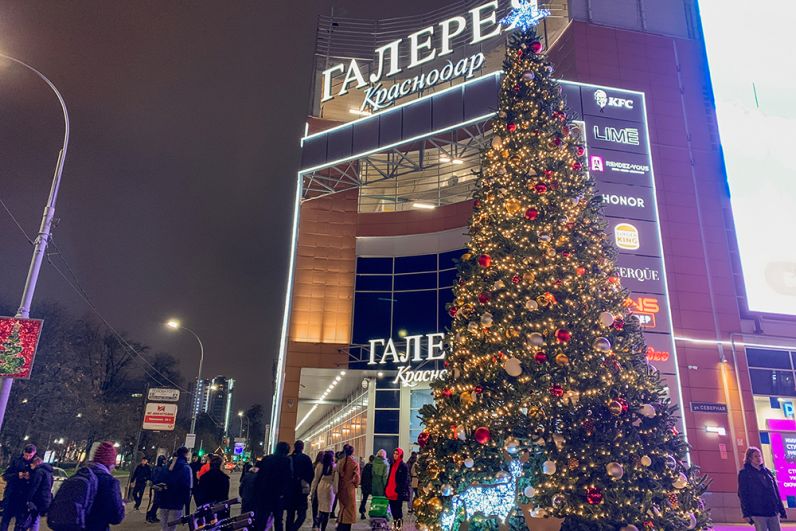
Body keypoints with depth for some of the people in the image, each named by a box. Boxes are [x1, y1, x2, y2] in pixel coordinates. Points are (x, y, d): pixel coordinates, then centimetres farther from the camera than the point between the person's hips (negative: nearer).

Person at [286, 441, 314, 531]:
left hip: (289, 489, 4)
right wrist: (307, 485, 9)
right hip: (301, 489, -4)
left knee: (290, 514, 14)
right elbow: (311, 474, -6)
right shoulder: (305, 458, -4)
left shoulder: (289, 458, 4)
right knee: (302, 514, -1)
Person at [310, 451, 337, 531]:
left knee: (320, 507, 17)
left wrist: (313, 489, 9)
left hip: (320, 487, 3)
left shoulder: (319, 465, -1)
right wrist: (336, 490, -3)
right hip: (330, 488, -3)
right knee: (327, 509, 5)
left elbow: (316, 478, 2)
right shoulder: (334, 467, -9)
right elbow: (336, 480, -8)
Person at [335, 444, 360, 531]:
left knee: (342, 508, 18)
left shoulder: (340, 462, 1)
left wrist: (338, 487, 13)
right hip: (350, 488, -5)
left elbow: (337, 475, 4)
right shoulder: (354, 463, -12)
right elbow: (356, 477, -9)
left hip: (341, 488, 5)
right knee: (349, 509, 4)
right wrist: (356, 484, 10)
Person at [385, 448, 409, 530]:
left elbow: (404, 480, -12)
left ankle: (399, 526, 9)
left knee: (398, 509, 0)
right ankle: (395, 525, 21)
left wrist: (399, 490, -20)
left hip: (398, 492, -6)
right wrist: (386, 489, 11)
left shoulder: (404, 466, -7)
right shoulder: (392, 465, 14)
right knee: (393, 510, 10)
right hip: (391, 492, 6)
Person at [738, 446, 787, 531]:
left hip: (773, 512, 5)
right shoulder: (744, 473, -2)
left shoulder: (766, 471, 14)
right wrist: (746, 513, -11)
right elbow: (742, 494, -5)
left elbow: (776, 491, 16)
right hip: (758, 513, -5)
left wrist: (781, 509, 13)